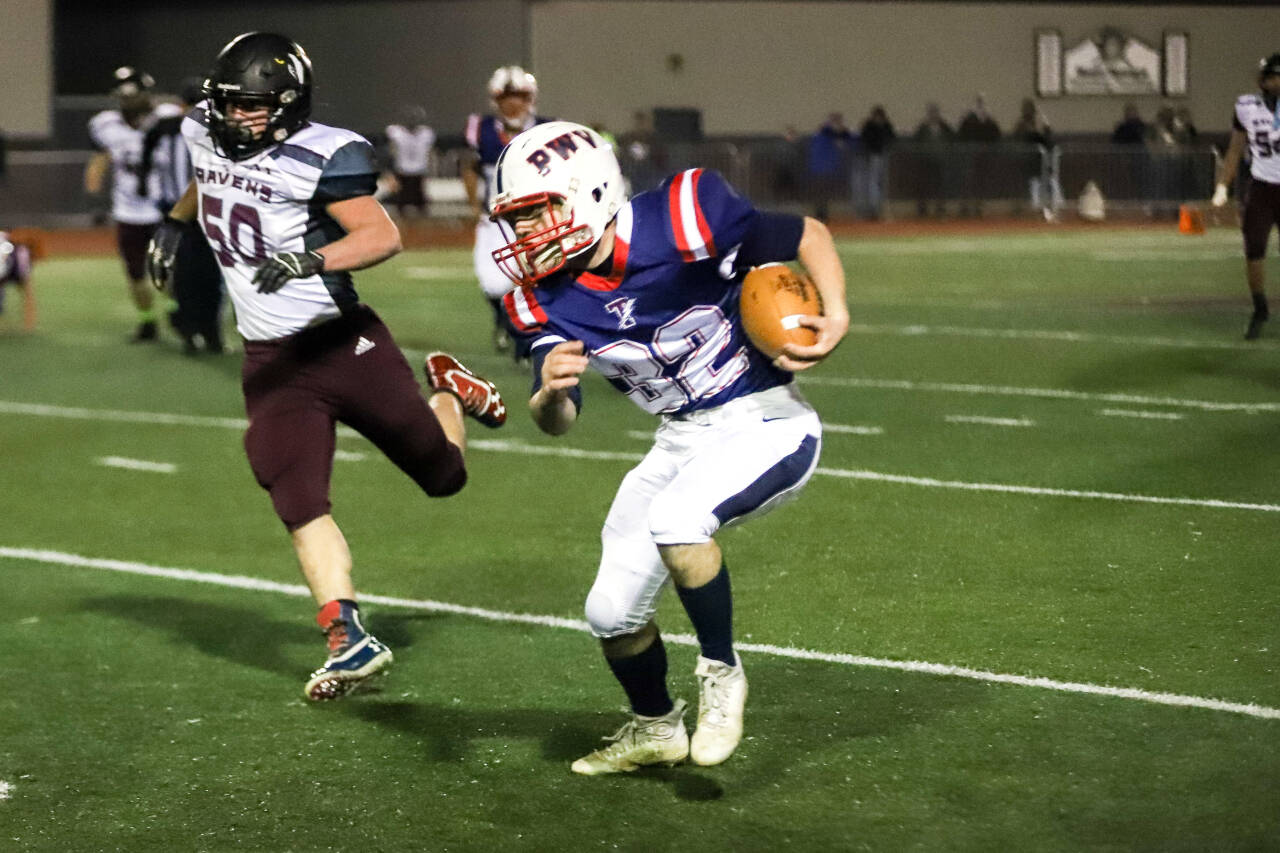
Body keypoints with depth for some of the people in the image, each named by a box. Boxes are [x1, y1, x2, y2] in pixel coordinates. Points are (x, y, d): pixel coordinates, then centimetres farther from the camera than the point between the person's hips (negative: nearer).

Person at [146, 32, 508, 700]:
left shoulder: (319, 156, -17)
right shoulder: (204, 133, 4)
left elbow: (383, 235, -28)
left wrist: (310, 261, -41)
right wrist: (173, 224, 37)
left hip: (343, 344, -4)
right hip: (271, 364, 5)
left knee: (443, 475, 9)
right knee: (299, 505, -11)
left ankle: (450, 392, 40)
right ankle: (350, 641, -9)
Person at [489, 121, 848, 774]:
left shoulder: (679, 223, -23)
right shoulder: (546, 301, -6)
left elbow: (807, 235, -10)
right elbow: (556, 423, -6)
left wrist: (836, 316, -26)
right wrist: (550, 392, -29)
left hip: (765, 425, -7)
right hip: (682, 442, 7)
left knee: (675, 521, -33)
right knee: (612, 614, 7)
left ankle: (721, 673, -8)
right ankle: (655, 730, 37)